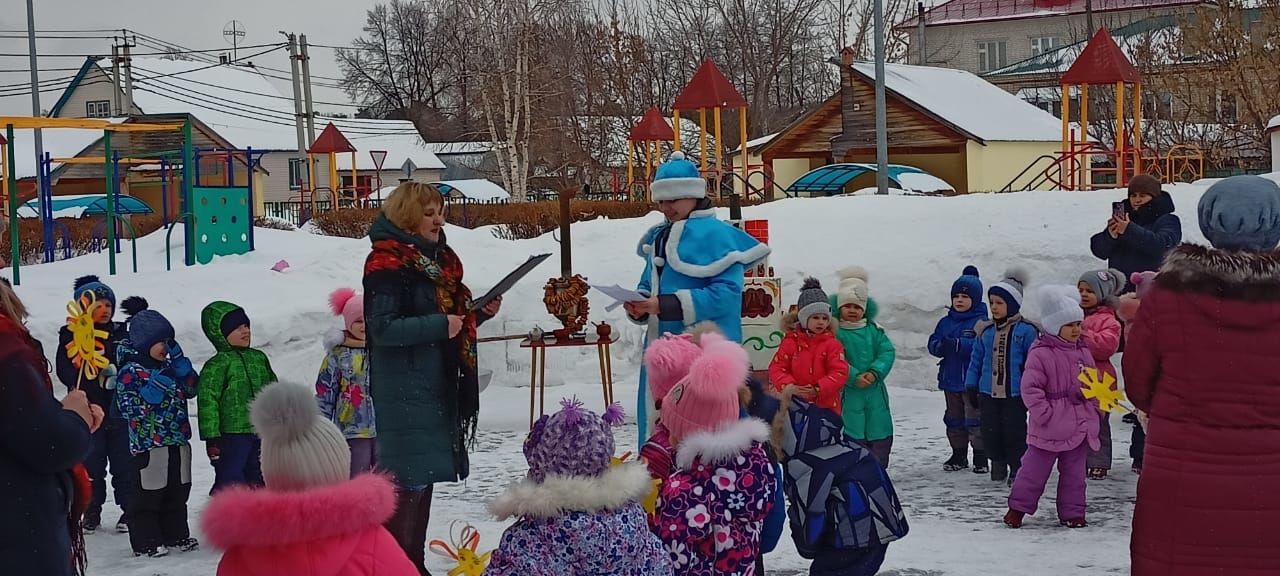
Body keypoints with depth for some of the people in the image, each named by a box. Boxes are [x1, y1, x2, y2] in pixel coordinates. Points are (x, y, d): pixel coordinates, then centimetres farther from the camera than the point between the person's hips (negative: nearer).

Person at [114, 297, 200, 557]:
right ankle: (145, 541, 5)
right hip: (148, 443, -7)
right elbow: (127, 407, -16)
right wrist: (153, 389, -25)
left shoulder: (168, 365, 12)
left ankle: (176, 535, 25)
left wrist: (180, 361, -2)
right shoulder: (131, 370, -10)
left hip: (177, 441, 7)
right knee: (148, 495, -2)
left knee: (177, 492, 14)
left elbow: (192, 389, 9)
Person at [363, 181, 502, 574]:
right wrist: (440, 325, -23)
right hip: (404, 390, -9)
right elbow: (383, 328, -18)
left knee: (423, 475, 13)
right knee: (407, 477, -11)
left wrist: (479, 314, 6)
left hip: (437, 387, 9)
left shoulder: (438, 259, 16)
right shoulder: (387, 264, -11)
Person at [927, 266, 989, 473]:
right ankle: (959, 455, 26)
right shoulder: (946, 322, 11)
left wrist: (957, 345, -30)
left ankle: (980, 457, 6)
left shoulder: (981, 322, -9)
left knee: (975, 419, -2)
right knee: (954, 419, 15)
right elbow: (933, 342, 8)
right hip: (951, 380, 7)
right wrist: (940, 346, -16)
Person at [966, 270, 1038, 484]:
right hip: (988, 393, 4)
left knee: (1015, 432, 0)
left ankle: (1017, 469, 13)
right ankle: (998, 465, 23)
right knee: (991, 431, 7)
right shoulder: (986, 331, 7)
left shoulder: (1026, 331, -6)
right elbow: (976, 360, 14)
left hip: (1015, 393, -4)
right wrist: (971, 386, 9)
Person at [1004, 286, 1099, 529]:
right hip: (1049, 427, -6)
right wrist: (1044, 413, -18)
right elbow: (1030, 388, -16)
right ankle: (1018, 507, 13)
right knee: (1035, 468, 1)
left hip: (1080, 425, 6)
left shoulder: (1082, 352, 9)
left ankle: (1072, 512, 20)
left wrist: (1094, 407, 8)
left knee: (1074, 472, 12)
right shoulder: (1041, 354, -13)